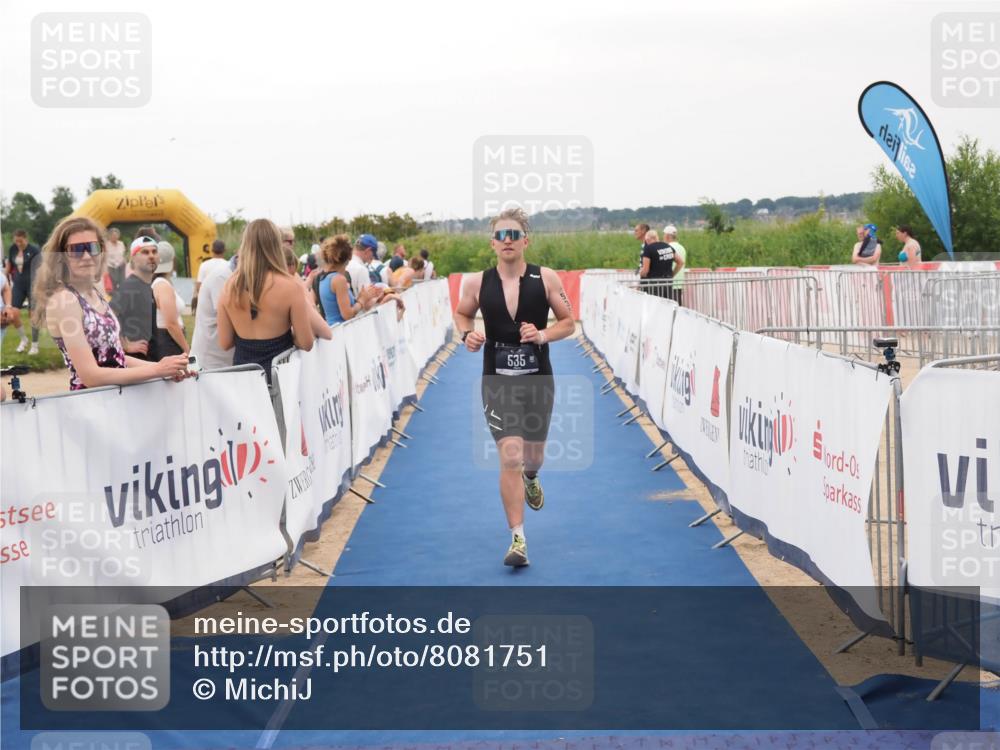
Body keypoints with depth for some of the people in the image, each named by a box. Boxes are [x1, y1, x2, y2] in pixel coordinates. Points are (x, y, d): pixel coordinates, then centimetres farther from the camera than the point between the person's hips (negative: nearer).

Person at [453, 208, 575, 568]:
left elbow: (568, 322, 2)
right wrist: (467, 334, -8)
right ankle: (517, 539, -5)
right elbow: (461, 313, 14)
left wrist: (543, 335, -17)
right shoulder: (477, 283, -5)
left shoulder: (546, 279, -6)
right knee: (510, 457, -11)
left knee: (533, 455, 17)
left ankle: (530, 478, 56)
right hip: (498, 380, -1)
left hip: (538, 379, 1)